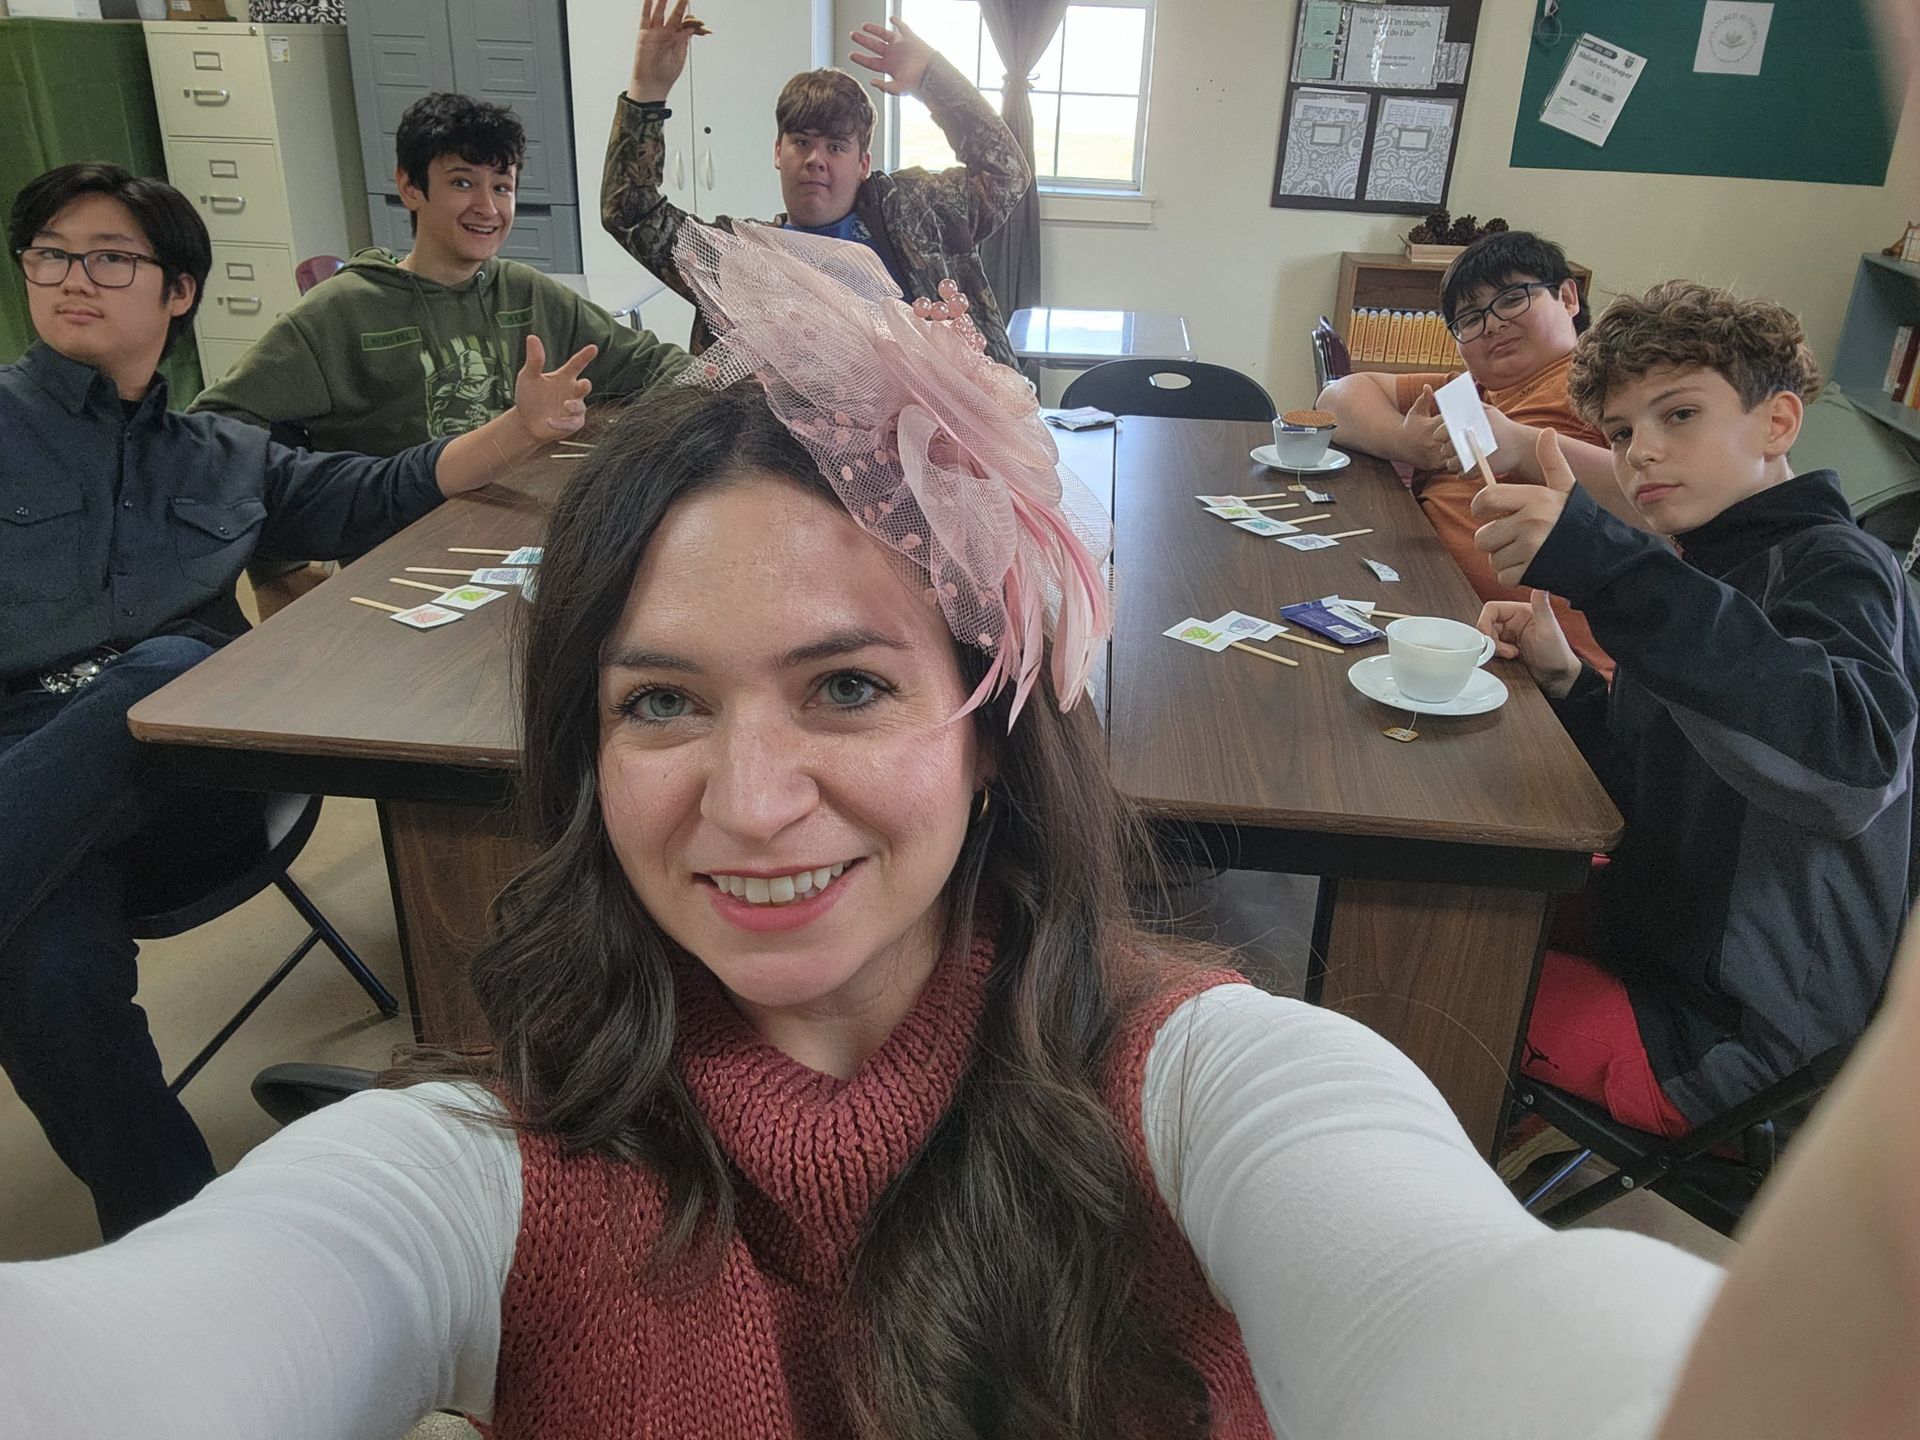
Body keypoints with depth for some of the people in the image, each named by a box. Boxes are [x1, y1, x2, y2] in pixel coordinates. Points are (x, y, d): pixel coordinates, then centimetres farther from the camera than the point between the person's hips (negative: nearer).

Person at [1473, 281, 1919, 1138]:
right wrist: (1561, 674, -4)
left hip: (1727, 1034, -8)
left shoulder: (1833, 564, -16)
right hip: (1663, 953, 9)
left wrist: (1607, 568, -45)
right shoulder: (1716, 574, 10)